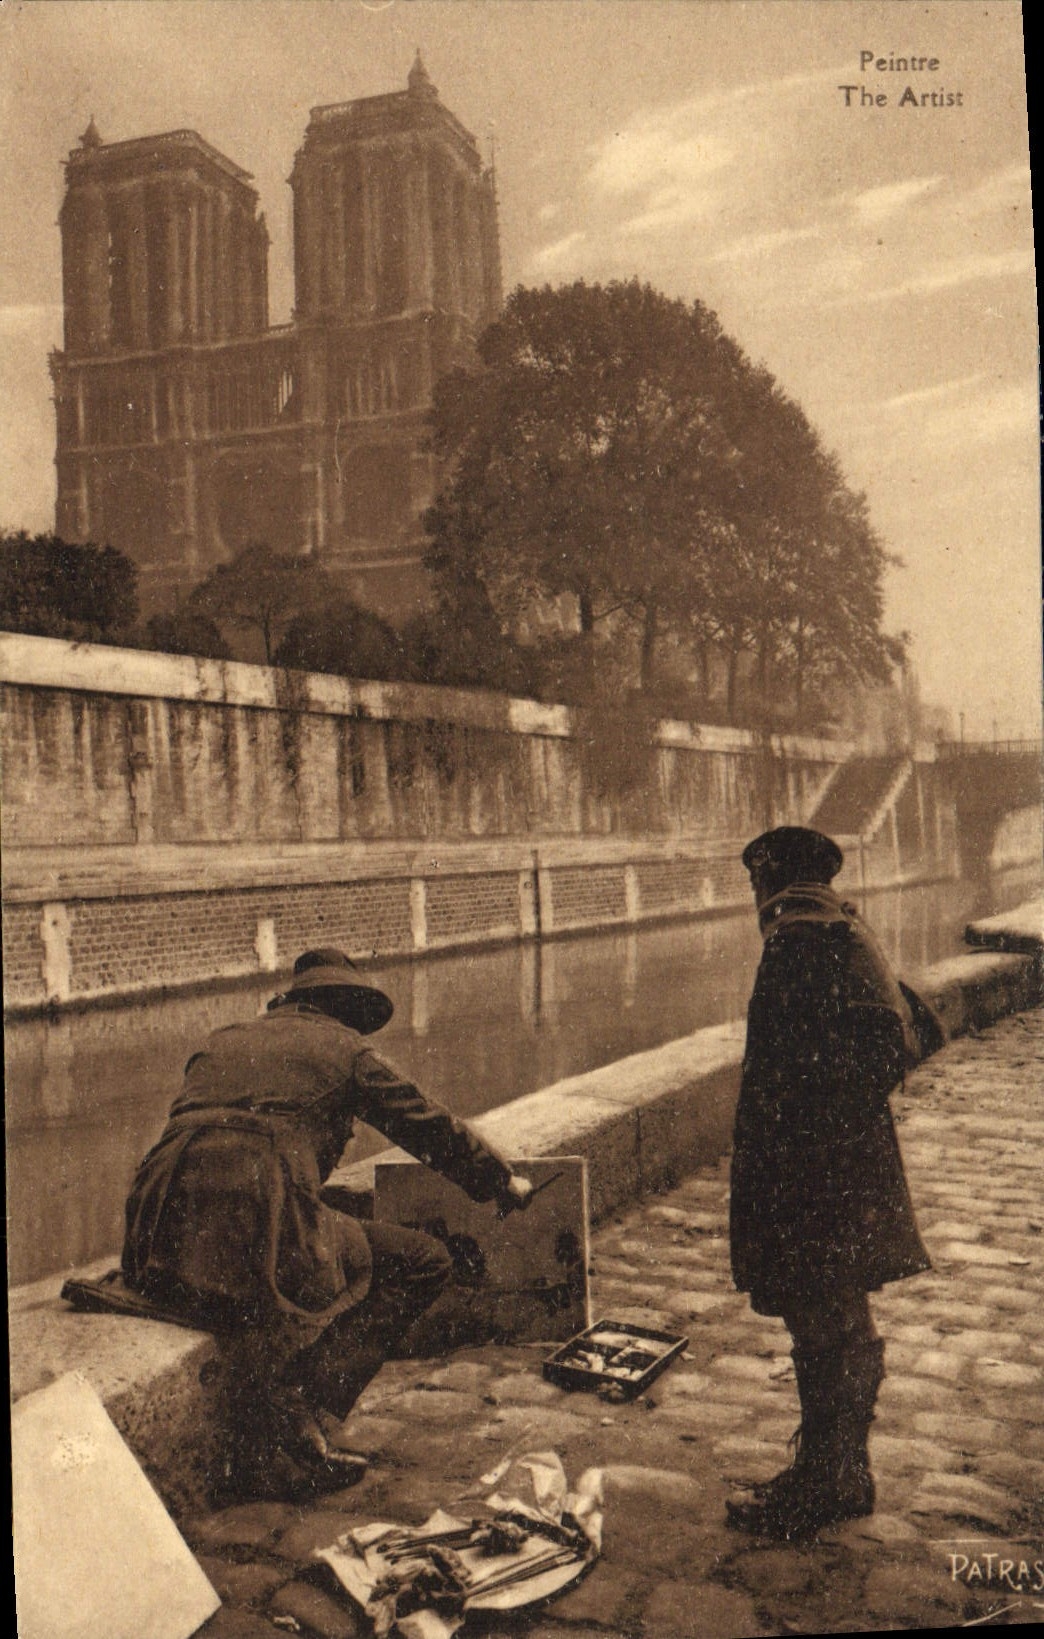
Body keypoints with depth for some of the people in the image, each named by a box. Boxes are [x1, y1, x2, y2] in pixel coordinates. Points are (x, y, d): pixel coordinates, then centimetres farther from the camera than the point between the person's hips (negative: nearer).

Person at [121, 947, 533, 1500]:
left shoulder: (221, 1042, 29)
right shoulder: (341, 1045, 15)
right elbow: (430, 1125, 21)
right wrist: (502, 1181, 36)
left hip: (163, 1246, 7)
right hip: (262, 1227, -7)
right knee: (421, 1263, 8)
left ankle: (260, 1456, 17)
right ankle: (296, 1405, -5)